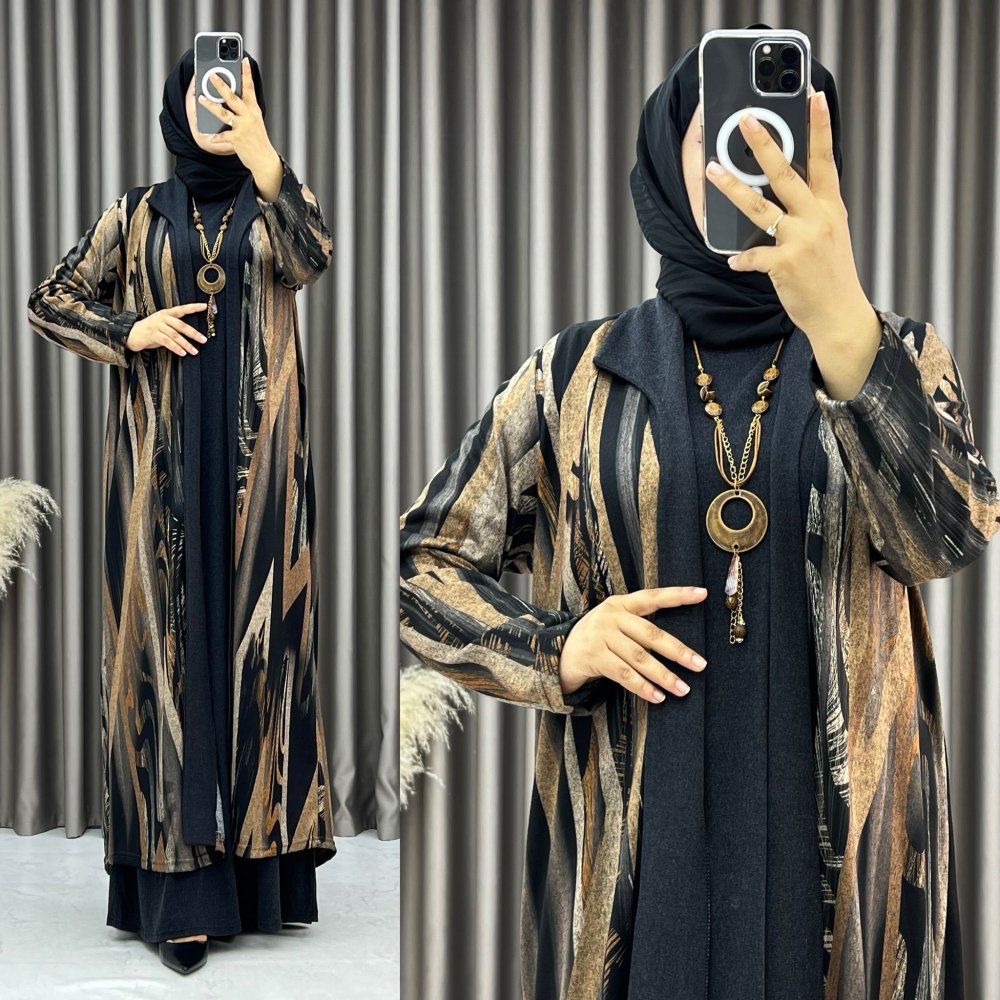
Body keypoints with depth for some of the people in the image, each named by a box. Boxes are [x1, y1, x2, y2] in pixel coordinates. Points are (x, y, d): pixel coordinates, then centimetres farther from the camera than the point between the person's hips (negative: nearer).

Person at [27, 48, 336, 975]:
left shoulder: (279, 204, 7)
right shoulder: (136, 215, 10)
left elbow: (308, 260, -16)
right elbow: (48, 302, 12)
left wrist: (262, 158, -29)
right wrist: (132, 331, -6)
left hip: (255, 457, 0)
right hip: (160, 460, 0)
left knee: (258, 637, -1)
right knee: (168, 638, -4)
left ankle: (260, 855, 7)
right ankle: (180, 886, -3)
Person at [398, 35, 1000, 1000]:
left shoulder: (895, 351, 2)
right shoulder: (576, 373, 3)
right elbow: (418, 560, 8)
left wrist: (844, 325, -34)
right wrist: (555, 650, -10)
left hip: (843, 847, 0)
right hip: (630, 854, 0)